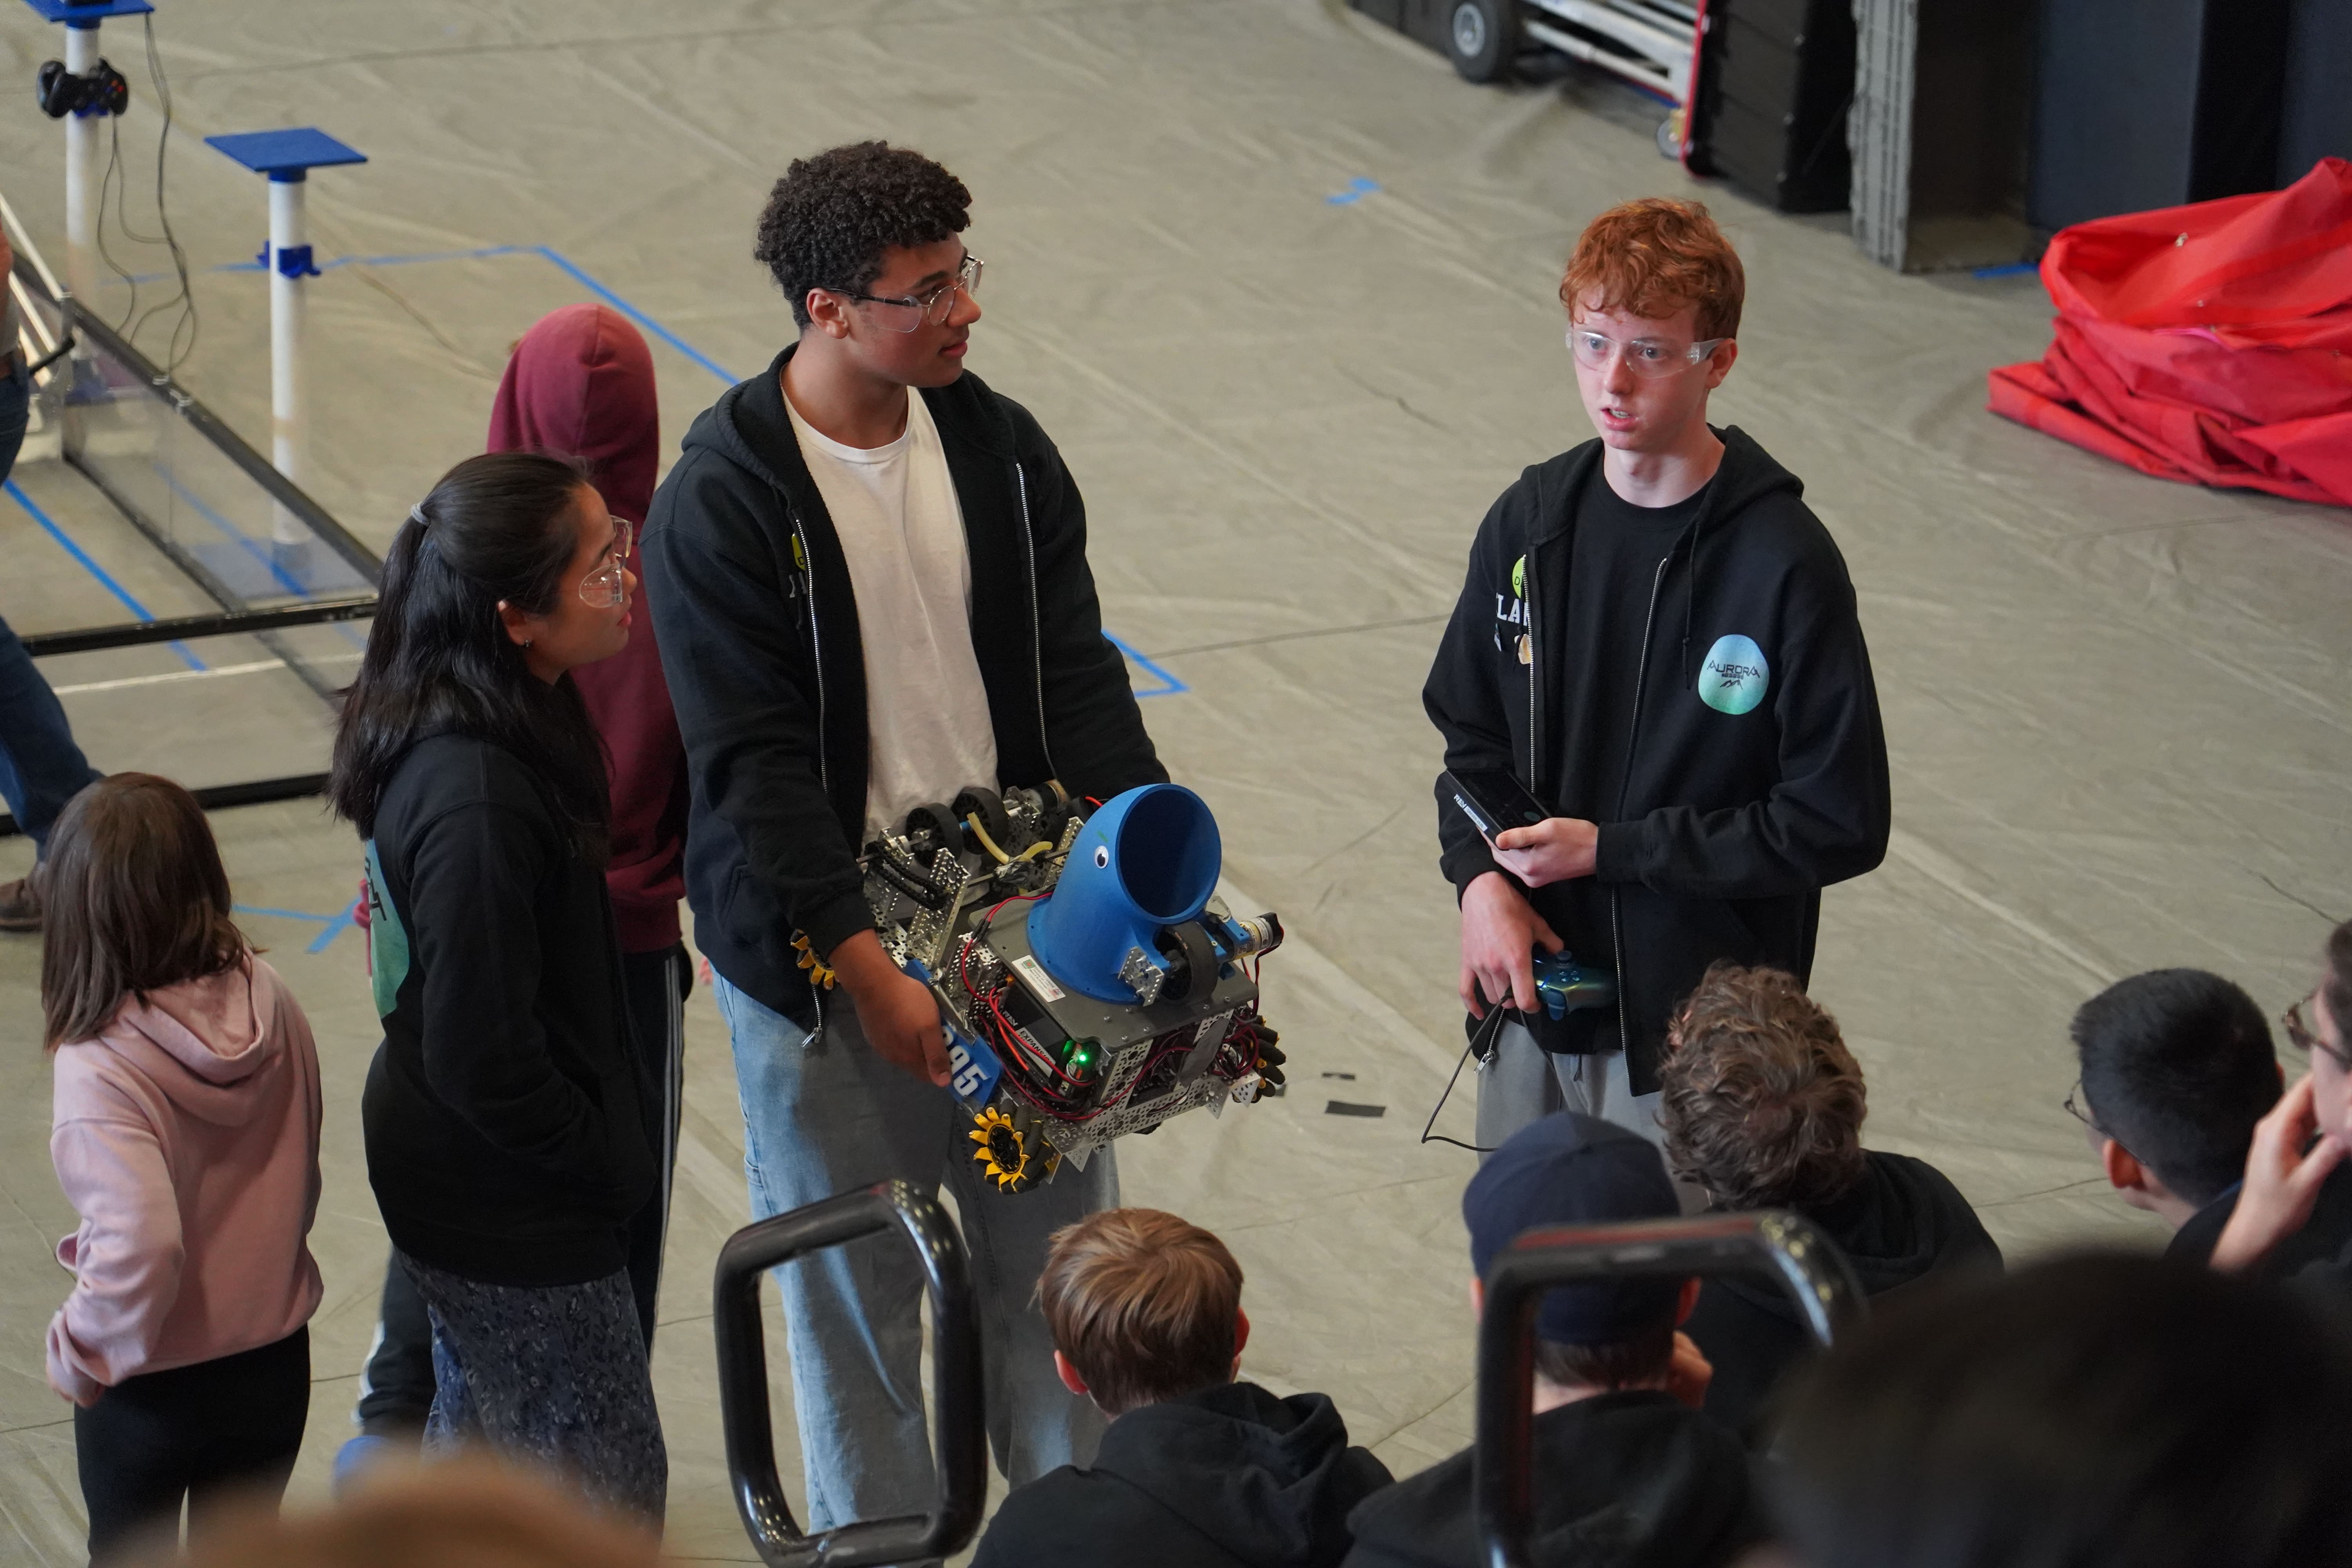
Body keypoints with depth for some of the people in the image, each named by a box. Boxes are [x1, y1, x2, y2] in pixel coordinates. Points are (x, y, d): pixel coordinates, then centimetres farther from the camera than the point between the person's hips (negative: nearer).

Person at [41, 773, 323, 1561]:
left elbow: (139, 1245, -36)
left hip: (150, 1386, -4)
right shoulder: (268, 1001, -13)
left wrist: (80, 1352, -18)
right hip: (274, 1362, 4)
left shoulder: (100, 1070, -29)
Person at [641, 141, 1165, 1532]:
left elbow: (1078, 675, 3)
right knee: (857, 1289, 7)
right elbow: (753, 763, -16)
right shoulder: (722, 502, -14)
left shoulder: (1004, 450, 2)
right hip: (822, 950, -4)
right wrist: (867, 966, -21)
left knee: (1054, 1251, 12)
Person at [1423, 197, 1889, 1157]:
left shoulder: (1784, 563, -15)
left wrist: (1609, 850, -16)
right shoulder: (1530, 523, 2)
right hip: (1534, 998, 5)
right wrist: (1479, 878, -6)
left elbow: (1839, 824, -14)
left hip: (1698, 1021, -5)